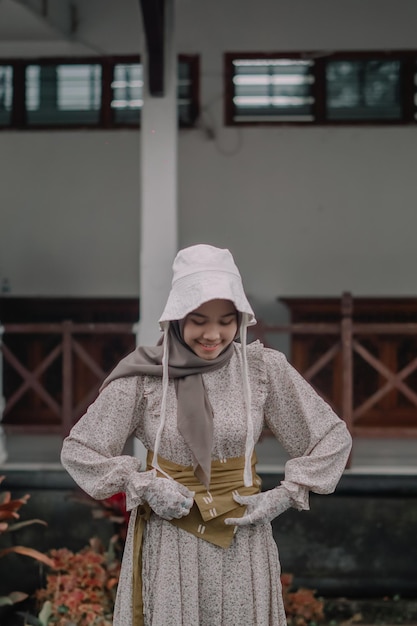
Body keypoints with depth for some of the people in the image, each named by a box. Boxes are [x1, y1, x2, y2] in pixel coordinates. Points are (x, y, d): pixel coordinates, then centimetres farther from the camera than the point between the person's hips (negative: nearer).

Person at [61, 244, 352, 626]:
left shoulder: (262, 368, -4)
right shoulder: (144, 376, -6)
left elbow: (333, 439, 4)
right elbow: (78, 450, 1)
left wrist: (285, 496, -6)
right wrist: (142, 485, -11)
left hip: (242, 541, 1)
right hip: (168, 545, -1)